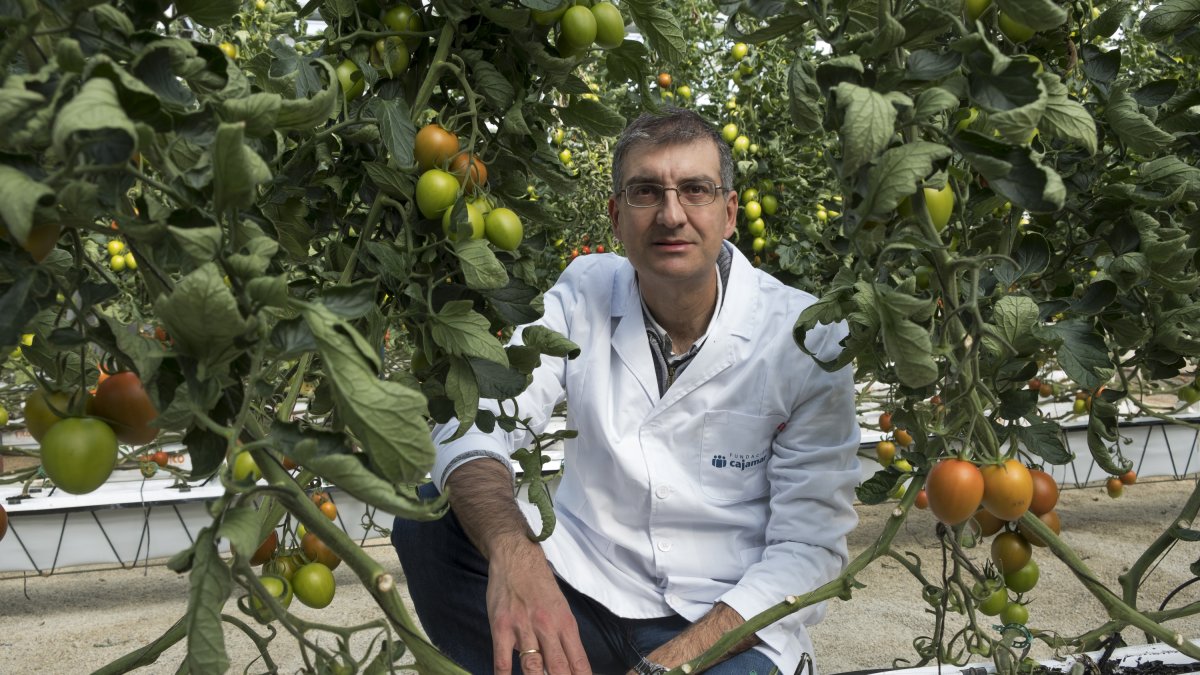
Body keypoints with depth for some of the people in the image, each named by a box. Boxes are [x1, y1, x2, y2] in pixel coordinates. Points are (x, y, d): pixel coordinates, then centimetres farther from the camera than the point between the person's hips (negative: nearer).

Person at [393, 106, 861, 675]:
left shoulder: (806, 339, -10)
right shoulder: (585, 293, -2)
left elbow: (810, 547, -11)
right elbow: (474, 423, -14)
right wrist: (511, 551, -36)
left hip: (727, 624, -3)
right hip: (584, 591, 4)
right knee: (429, 520, -18)